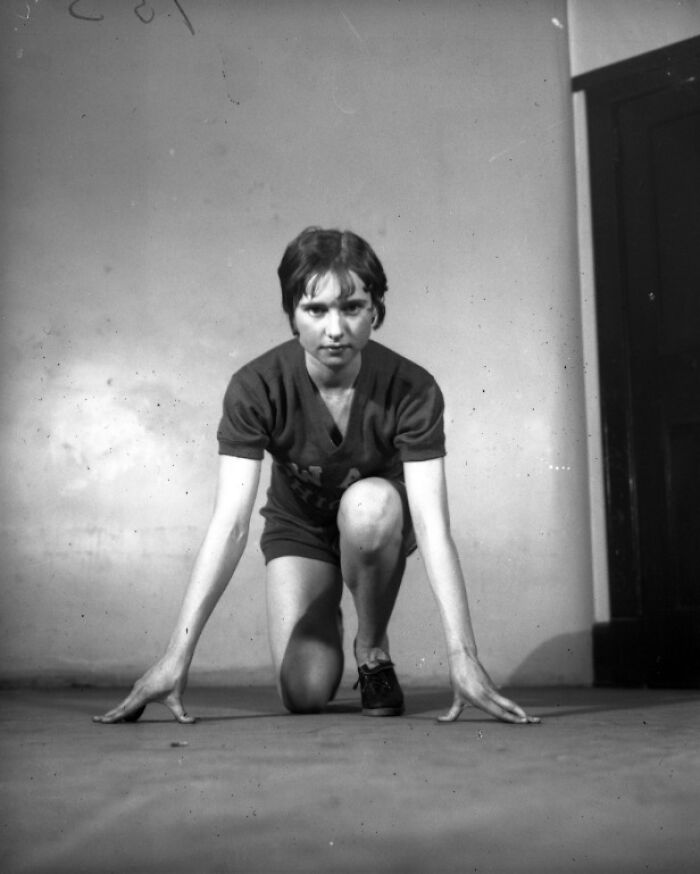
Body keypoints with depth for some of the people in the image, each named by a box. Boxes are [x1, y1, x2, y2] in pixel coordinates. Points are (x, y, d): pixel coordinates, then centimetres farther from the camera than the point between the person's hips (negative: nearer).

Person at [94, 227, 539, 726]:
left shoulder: (411, 389, -29)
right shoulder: (256, 388, -28)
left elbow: (433, 525, -33)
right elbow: (229, 525, -32)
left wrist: (463, 657, -42)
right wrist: (177, 657, -38)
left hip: (376, 523, 0)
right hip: (298, 527, 1)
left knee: (370, 503, -37)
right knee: (304, 694, -15)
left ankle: (374, 651, -10)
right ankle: (327, 624, 23)